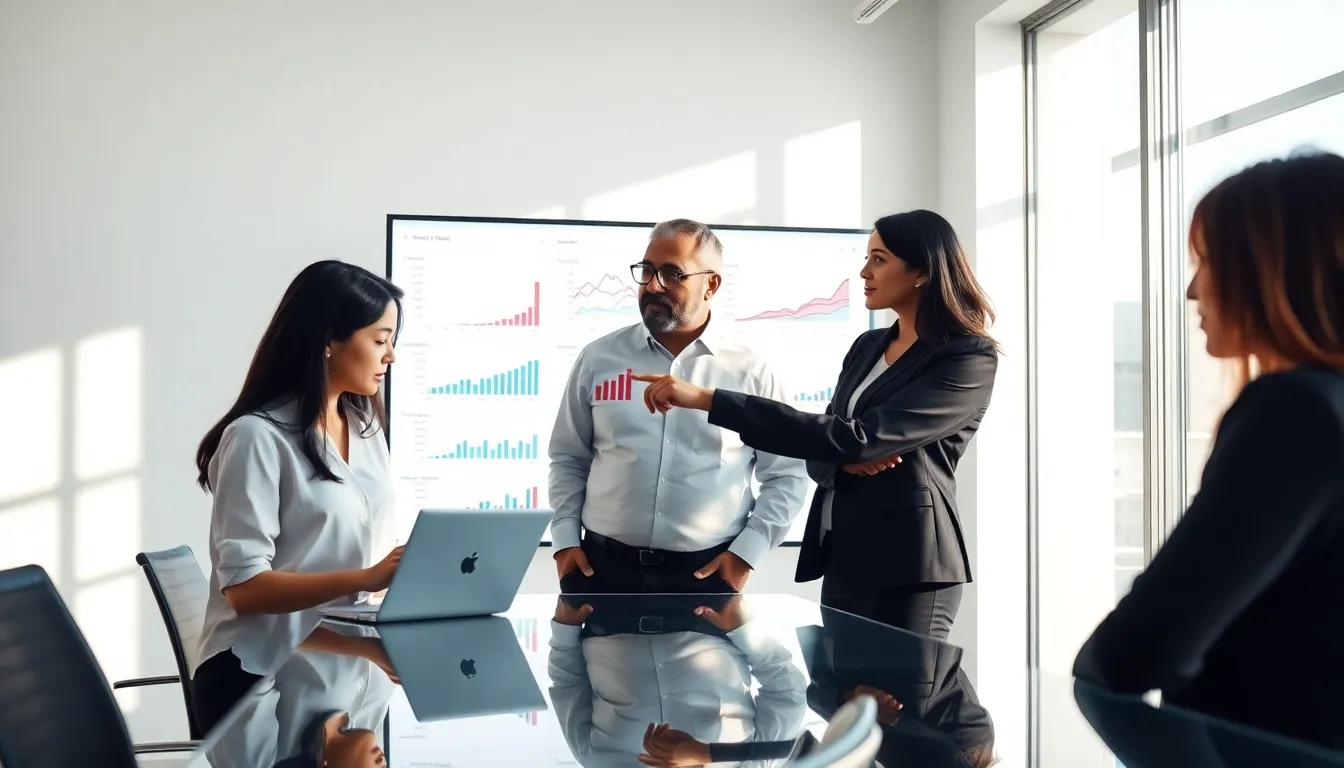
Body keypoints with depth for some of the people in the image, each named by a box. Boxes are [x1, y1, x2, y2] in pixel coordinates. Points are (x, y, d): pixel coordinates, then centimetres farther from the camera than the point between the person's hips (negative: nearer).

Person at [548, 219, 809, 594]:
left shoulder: (749, 373, 0)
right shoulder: (598, 359, 5)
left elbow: (787, 475, 5)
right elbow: (568, 458, 12)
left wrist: (746, 553, -4)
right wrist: (565, 539, 2)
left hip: (707, 573, -1)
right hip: (604, 566, 1)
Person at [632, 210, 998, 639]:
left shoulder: (970, 359, -13)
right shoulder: (867, 347, 13)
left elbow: (854, 439, -23)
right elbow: (821, 452, 14)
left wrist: (709, 399, -25)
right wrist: (847, 461, -13)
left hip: (906, 566, -7)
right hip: (842, 558, 7)